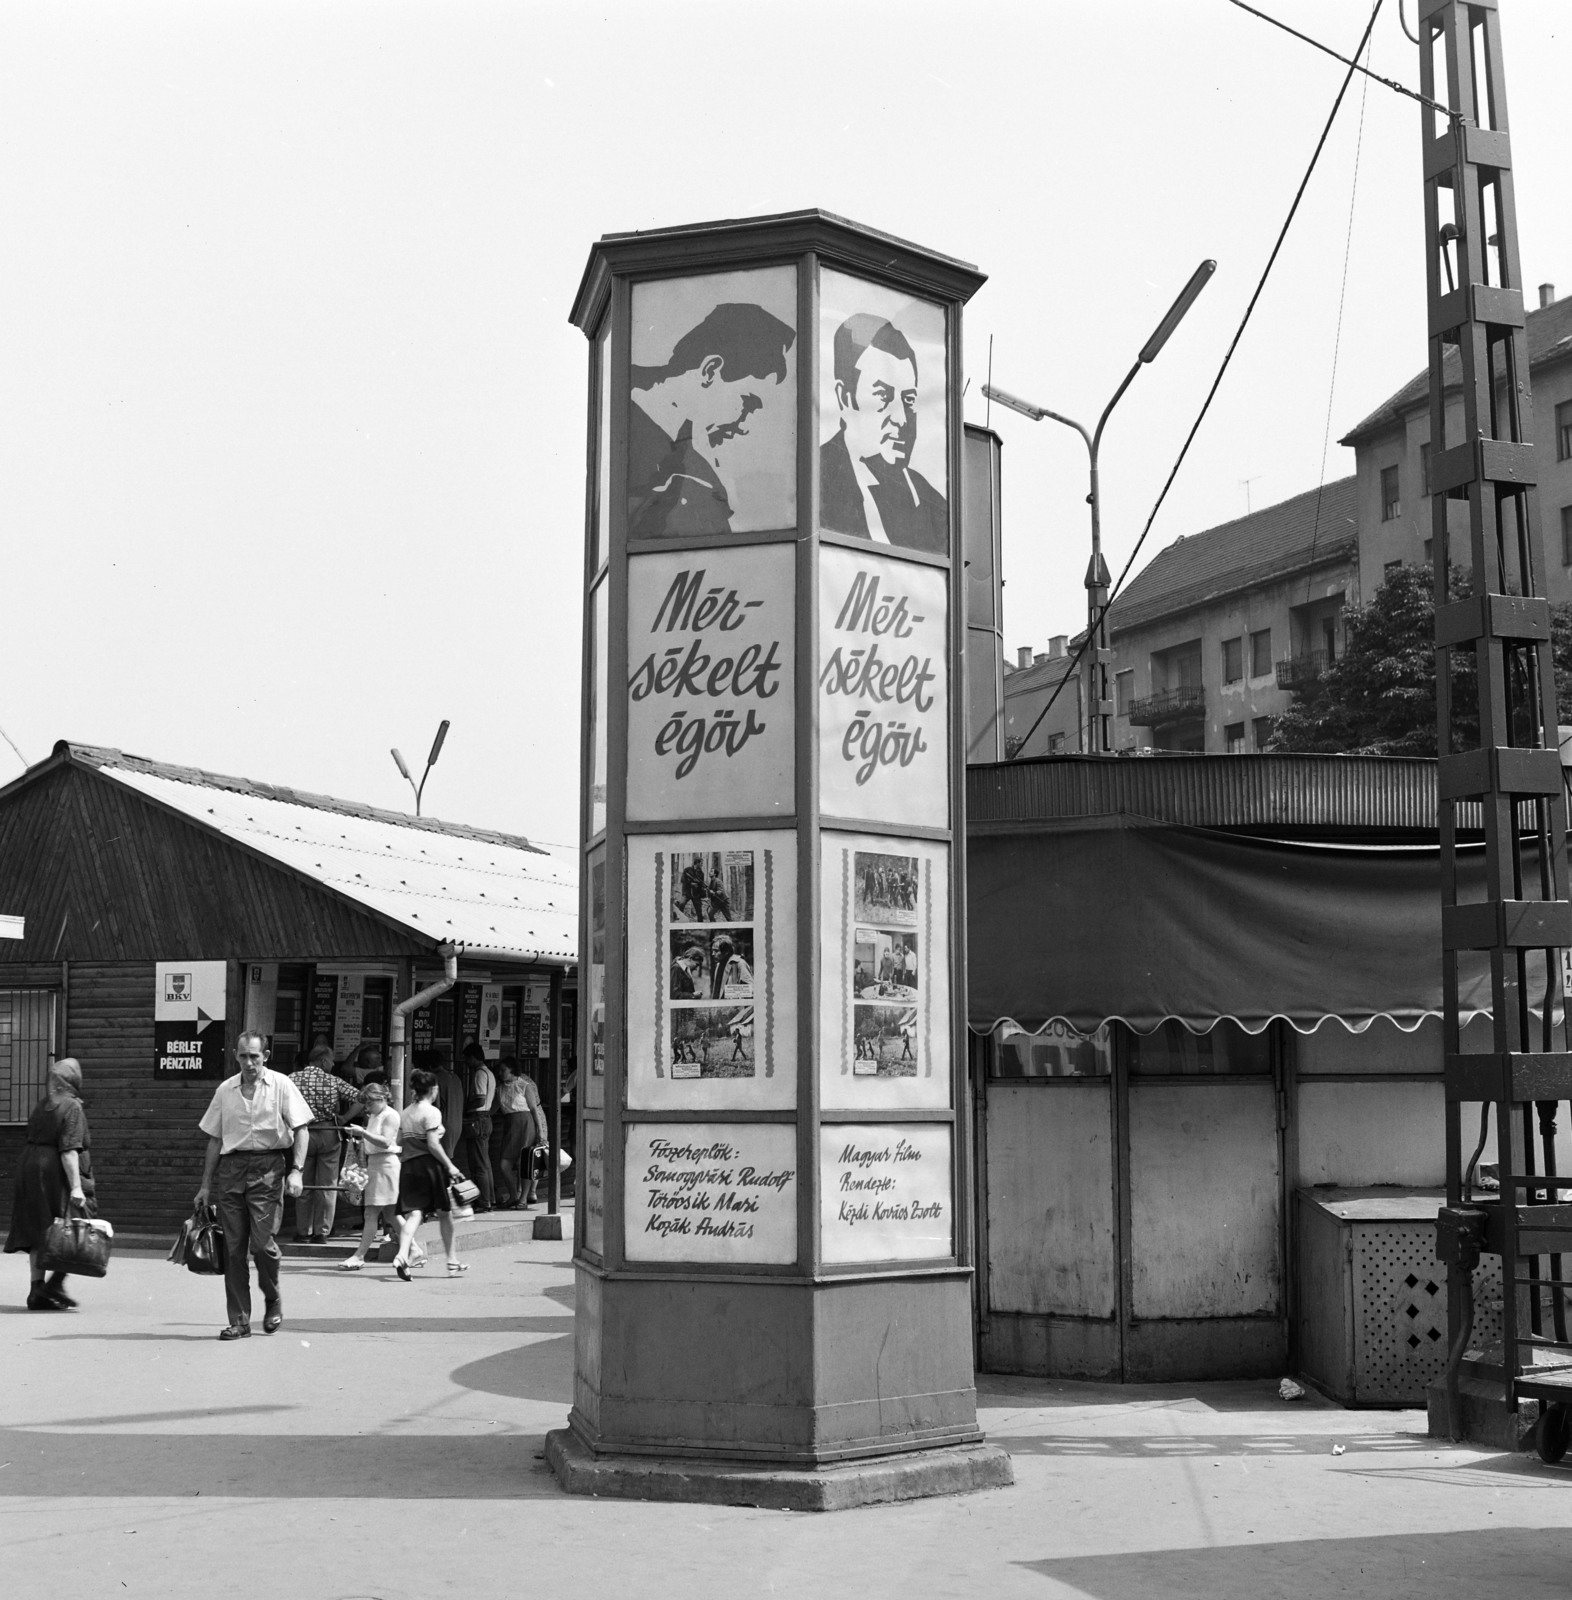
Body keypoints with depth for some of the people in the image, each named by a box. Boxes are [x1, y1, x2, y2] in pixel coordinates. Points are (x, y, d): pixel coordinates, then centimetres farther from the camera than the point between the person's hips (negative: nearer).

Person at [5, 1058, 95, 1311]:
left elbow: (33, 1140, 16)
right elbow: (69, 1150, -18)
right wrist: (76, 1186, -22)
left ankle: (37, 1289, 11)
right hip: (57, 1174, -7)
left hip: (31, 1168, 7)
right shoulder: (71, 1107, -10)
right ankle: (55, 1282, -11)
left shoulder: (41, 1107, 13)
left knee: (40, 1234, 10)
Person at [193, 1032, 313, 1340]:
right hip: (231, 1167, 3)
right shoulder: (225, 1090, 11)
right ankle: (239, 1321, 9)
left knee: (262, 1242, -12)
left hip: (267, 1167, -3)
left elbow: (301, 1129, -2)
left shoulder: (280, 1085, 1)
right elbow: (215, 1139, 16)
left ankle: (272, 1299, 17)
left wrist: (296, 1171, -14)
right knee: (233, 1246, 2)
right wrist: (206, 1185, 14)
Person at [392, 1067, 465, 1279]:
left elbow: (399, 1145, 12)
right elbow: (433, 1144, -15)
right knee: (445, 1214, 9)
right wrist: (450, 1167, -11)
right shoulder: (431, 1112, -8)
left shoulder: (404, 1113, 13)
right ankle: (453, 1263, 17)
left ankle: (402, 1255, -27)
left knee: (413, 1214, -4)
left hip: (408, 1166, 5)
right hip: (429, 1165, -5)